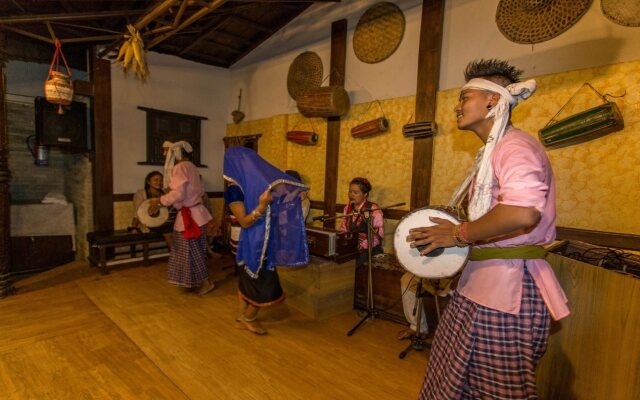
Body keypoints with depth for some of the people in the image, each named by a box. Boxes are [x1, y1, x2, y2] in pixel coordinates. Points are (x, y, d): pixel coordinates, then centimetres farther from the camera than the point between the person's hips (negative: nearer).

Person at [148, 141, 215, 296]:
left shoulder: (179, 167, -17)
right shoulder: (190, 166, 12)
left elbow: (178, 194, -24)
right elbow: (200, 190, 16)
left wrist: (159, 201, -13)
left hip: (189, 215, -9)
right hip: (195, 212, 9)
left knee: (191, 252, 2)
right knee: (194, 251, 17)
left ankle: (206, 282, 12)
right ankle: (198, 281, 28)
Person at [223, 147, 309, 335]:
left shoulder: (255, 183, 3)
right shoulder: (234, 190, -18)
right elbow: (244, 222, -22)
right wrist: (262, 206, -34)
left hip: (261, 242, 7)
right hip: (254, 245, -7)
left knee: (247, 280, 18)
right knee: (263, 284, 4)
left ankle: (242, 318, 34)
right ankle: (248, 318, 27)